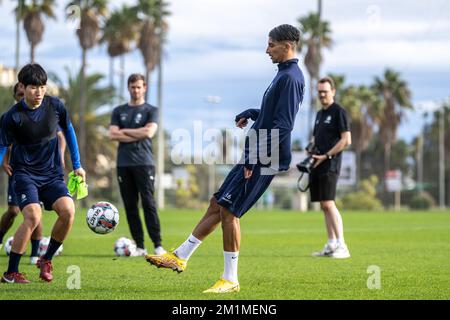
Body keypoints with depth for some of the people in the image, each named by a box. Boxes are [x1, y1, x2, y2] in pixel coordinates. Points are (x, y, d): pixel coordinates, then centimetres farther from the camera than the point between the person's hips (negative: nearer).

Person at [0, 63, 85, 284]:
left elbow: (68, 130, 15)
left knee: (68, 211, -20)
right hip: (25, 174, -4)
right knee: (33, 216, -26)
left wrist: (77, 165, 17)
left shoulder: (55, 106, -2)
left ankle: (46, 260, 2)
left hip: (52, 174, 4)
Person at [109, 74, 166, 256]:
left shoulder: (151, 111, 6)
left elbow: (149, 132, -12)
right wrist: (138, 135, -6)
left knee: (149, 204, -10)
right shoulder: (119, 111, 15)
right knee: (130, 206, 2)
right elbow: (113, 135, 1)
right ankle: (140, 247, 5)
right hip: (124, 164, 4)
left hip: (144, 163, -4)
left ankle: (158, 245, -9)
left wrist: (125, 131, -3)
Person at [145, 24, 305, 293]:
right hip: (256, 157, 10)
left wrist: (257, 159, -23)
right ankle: (180, 257, 18)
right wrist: (251, 113, 16)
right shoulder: (285, 74, 16)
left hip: (264, 160, -10)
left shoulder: (291, 78, -16)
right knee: (217, 205, 11)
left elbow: (283, 125, -22)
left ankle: (231, 280, 0)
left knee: (228, 211, -7)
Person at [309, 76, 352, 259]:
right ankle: (331, 245, 9)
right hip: (317, 165, 8)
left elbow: (346, 140, -12)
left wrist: (326, 156, -14)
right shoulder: (320, 114, 20)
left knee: (328, 204, -16)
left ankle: (342, 246, -16)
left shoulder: (338, 112, -5)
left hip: (329, 165, -8)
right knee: (324, 206, 7)